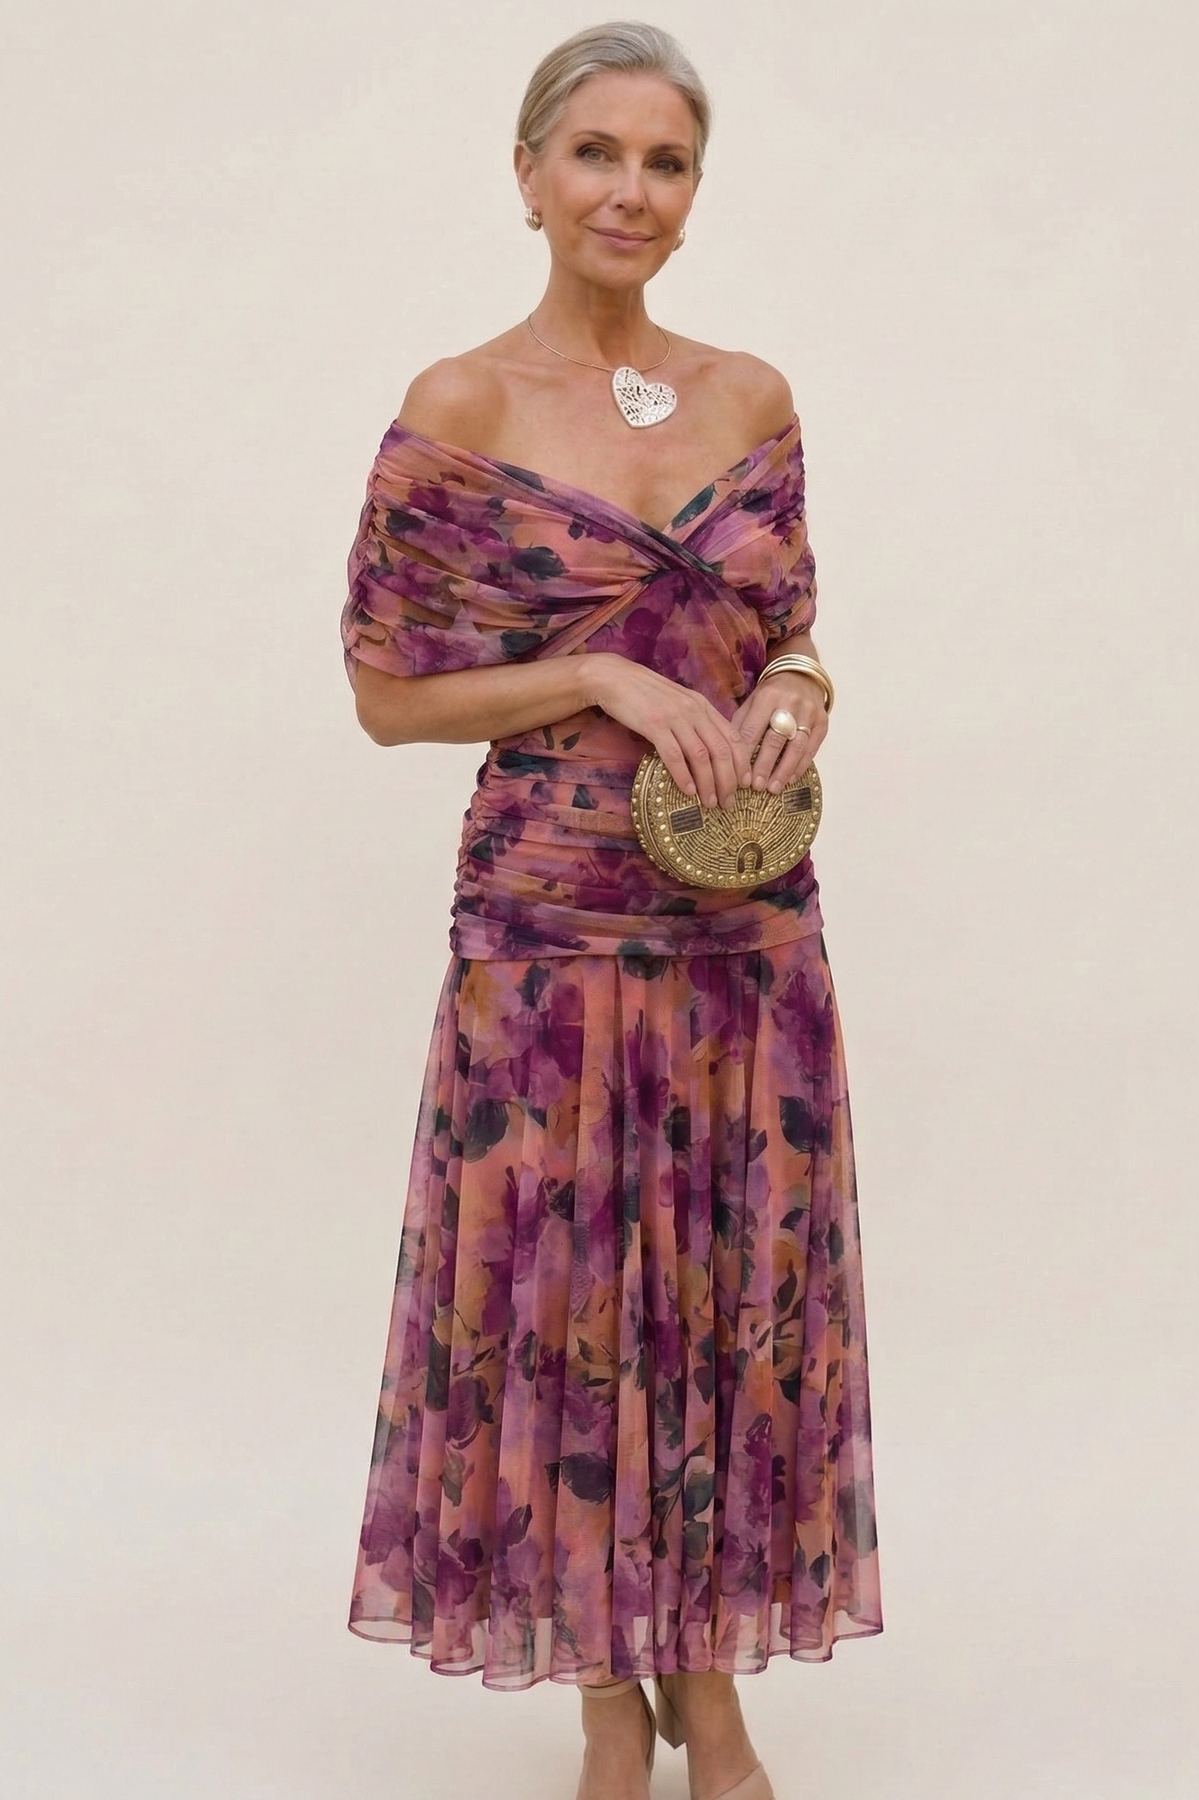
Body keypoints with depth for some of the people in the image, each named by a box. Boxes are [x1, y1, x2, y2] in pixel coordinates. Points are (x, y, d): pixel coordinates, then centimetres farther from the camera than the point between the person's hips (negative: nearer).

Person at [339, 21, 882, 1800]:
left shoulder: (754, 400, 6)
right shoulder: (456, 413, -5)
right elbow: (387, 691, -3)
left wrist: (794, 693, -9)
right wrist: (606, 678, -15)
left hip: (749, 918, 4)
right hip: (550, 926, -3)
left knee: (740, 1285, 9)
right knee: (560, 1286, 5)